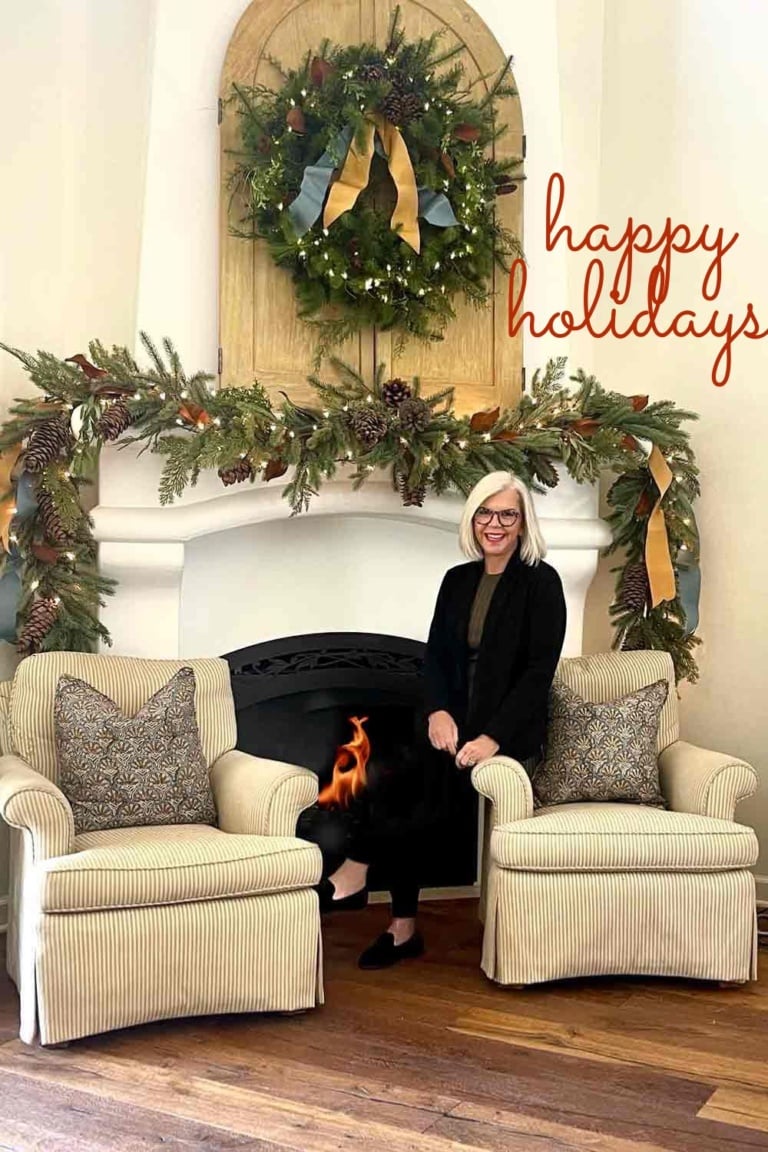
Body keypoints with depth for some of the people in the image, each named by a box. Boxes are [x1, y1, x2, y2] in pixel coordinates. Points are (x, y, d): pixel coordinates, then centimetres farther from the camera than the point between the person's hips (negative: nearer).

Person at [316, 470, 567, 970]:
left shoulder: (541, 582, -4)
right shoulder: (457, 580, 12)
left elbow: (539, 670, -11)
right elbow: (436, 655, 9)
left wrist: (493, 737, -20)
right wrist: (438, 711, -11)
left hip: (511, 731, -4)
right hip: (455, 725, 4)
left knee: (421, 791, -27)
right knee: (399, 785, -21)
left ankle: (353, 873, -10)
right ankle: (404, 928, -11)